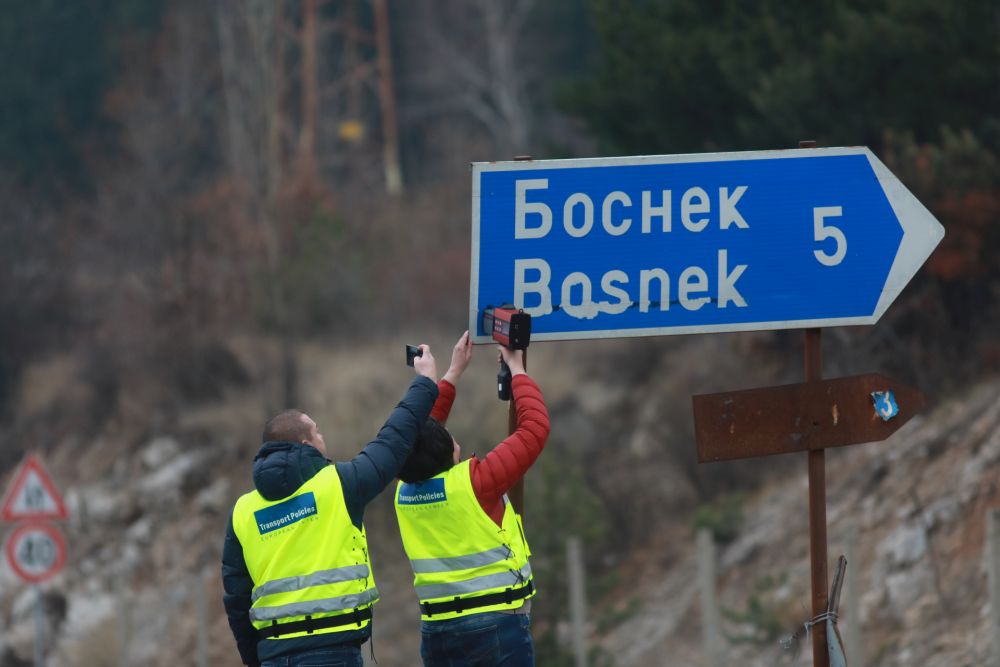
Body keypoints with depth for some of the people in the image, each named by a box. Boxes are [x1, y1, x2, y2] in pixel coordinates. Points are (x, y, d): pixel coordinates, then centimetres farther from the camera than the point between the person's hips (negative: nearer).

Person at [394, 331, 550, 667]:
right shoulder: (474, 483, -13)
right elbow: (535, 428, -7)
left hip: (437, 630, 6)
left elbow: (420, 433, 22)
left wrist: (454, 372, 27)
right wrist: (517, 370, 8)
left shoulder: (405, 491, 2)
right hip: (497, 623, -6)